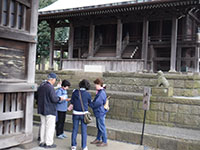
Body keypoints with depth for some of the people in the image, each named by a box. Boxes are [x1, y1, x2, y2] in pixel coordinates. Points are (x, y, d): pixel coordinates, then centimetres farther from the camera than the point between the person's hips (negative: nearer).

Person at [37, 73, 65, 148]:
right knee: (50, 126, 1)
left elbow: (37, 97, 14)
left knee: (43, 125, 15)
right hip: (50, 110, -8)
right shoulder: (50, 87, -19)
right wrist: (60, 98, -4)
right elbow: (54, 99, -22)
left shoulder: (41, 87, 6)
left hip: (42, 110, 8)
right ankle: (48, 143, 7)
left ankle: (42, 142, 23)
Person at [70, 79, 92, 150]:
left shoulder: (74, 92, -6)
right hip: (84, 114, -2)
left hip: (76, 113, 2)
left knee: (74, 130, 12)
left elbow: (72, 102, 3)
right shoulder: (88, 94, -11)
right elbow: (90, 102, 4)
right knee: (84, 131, 7)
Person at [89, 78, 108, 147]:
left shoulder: (101, 93, -21)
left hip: (100, 113, -10)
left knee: (102, 127, 0)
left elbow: (97, 103, -24)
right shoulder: (99, 92, 11)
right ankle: (98, 139, 33)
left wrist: (90, 104, -13)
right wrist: (92, 102, 4)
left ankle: (104, 142, 11)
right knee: (98, 127, 20)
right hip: (98, 112, 10)